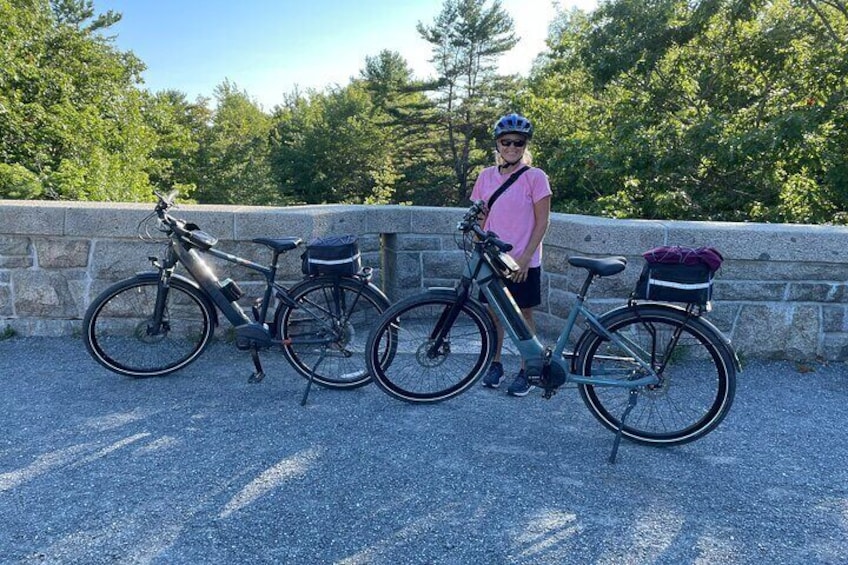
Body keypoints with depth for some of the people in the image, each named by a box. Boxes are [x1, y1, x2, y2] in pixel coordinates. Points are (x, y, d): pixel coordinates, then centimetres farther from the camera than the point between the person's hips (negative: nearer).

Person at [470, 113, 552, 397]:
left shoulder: (535, 177, -8)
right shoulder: (486, 176, 4)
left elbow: (542, 222, -8)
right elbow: (480, 219, 9)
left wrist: (525, 258, -13)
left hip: (523, 262, -3)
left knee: (523, 314, 7)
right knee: (494, 311, 12)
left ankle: (526, 371, 20)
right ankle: (496, 364, 28)